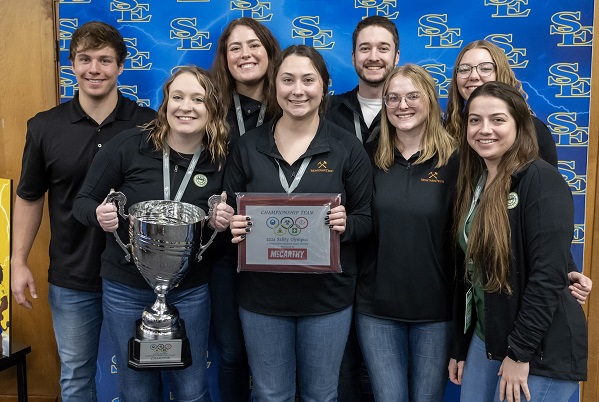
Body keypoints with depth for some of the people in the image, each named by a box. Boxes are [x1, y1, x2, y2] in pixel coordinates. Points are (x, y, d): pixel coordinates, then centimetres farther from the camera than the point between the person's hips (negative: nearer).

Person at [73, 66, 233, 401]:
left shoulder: (220, 160, -6)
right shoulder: (129, 145, -12)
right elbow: (83, 202, -4)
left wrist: (220, 225, -16)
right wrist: (99, 215, -25)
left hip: (190, 292, 1)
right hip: (126, 289, 0)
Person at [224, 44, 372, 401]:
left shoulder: (347, 147, -4)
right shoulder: (248, 146, 0)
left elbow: (366, 220, -1)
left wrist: (346, 224, -22)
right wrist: (234, 227, -16)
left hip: (327, 294, -1)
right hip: (261, 294, 1)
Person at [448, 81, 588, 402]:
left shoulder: (542, 181, -15)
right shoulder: (473, 183, 8)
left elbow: (548, 275, -21)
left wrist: (520, 351, -19)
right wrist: (460, 347, 12)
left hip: (541, 351, -7)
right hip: (485, 338, 7)